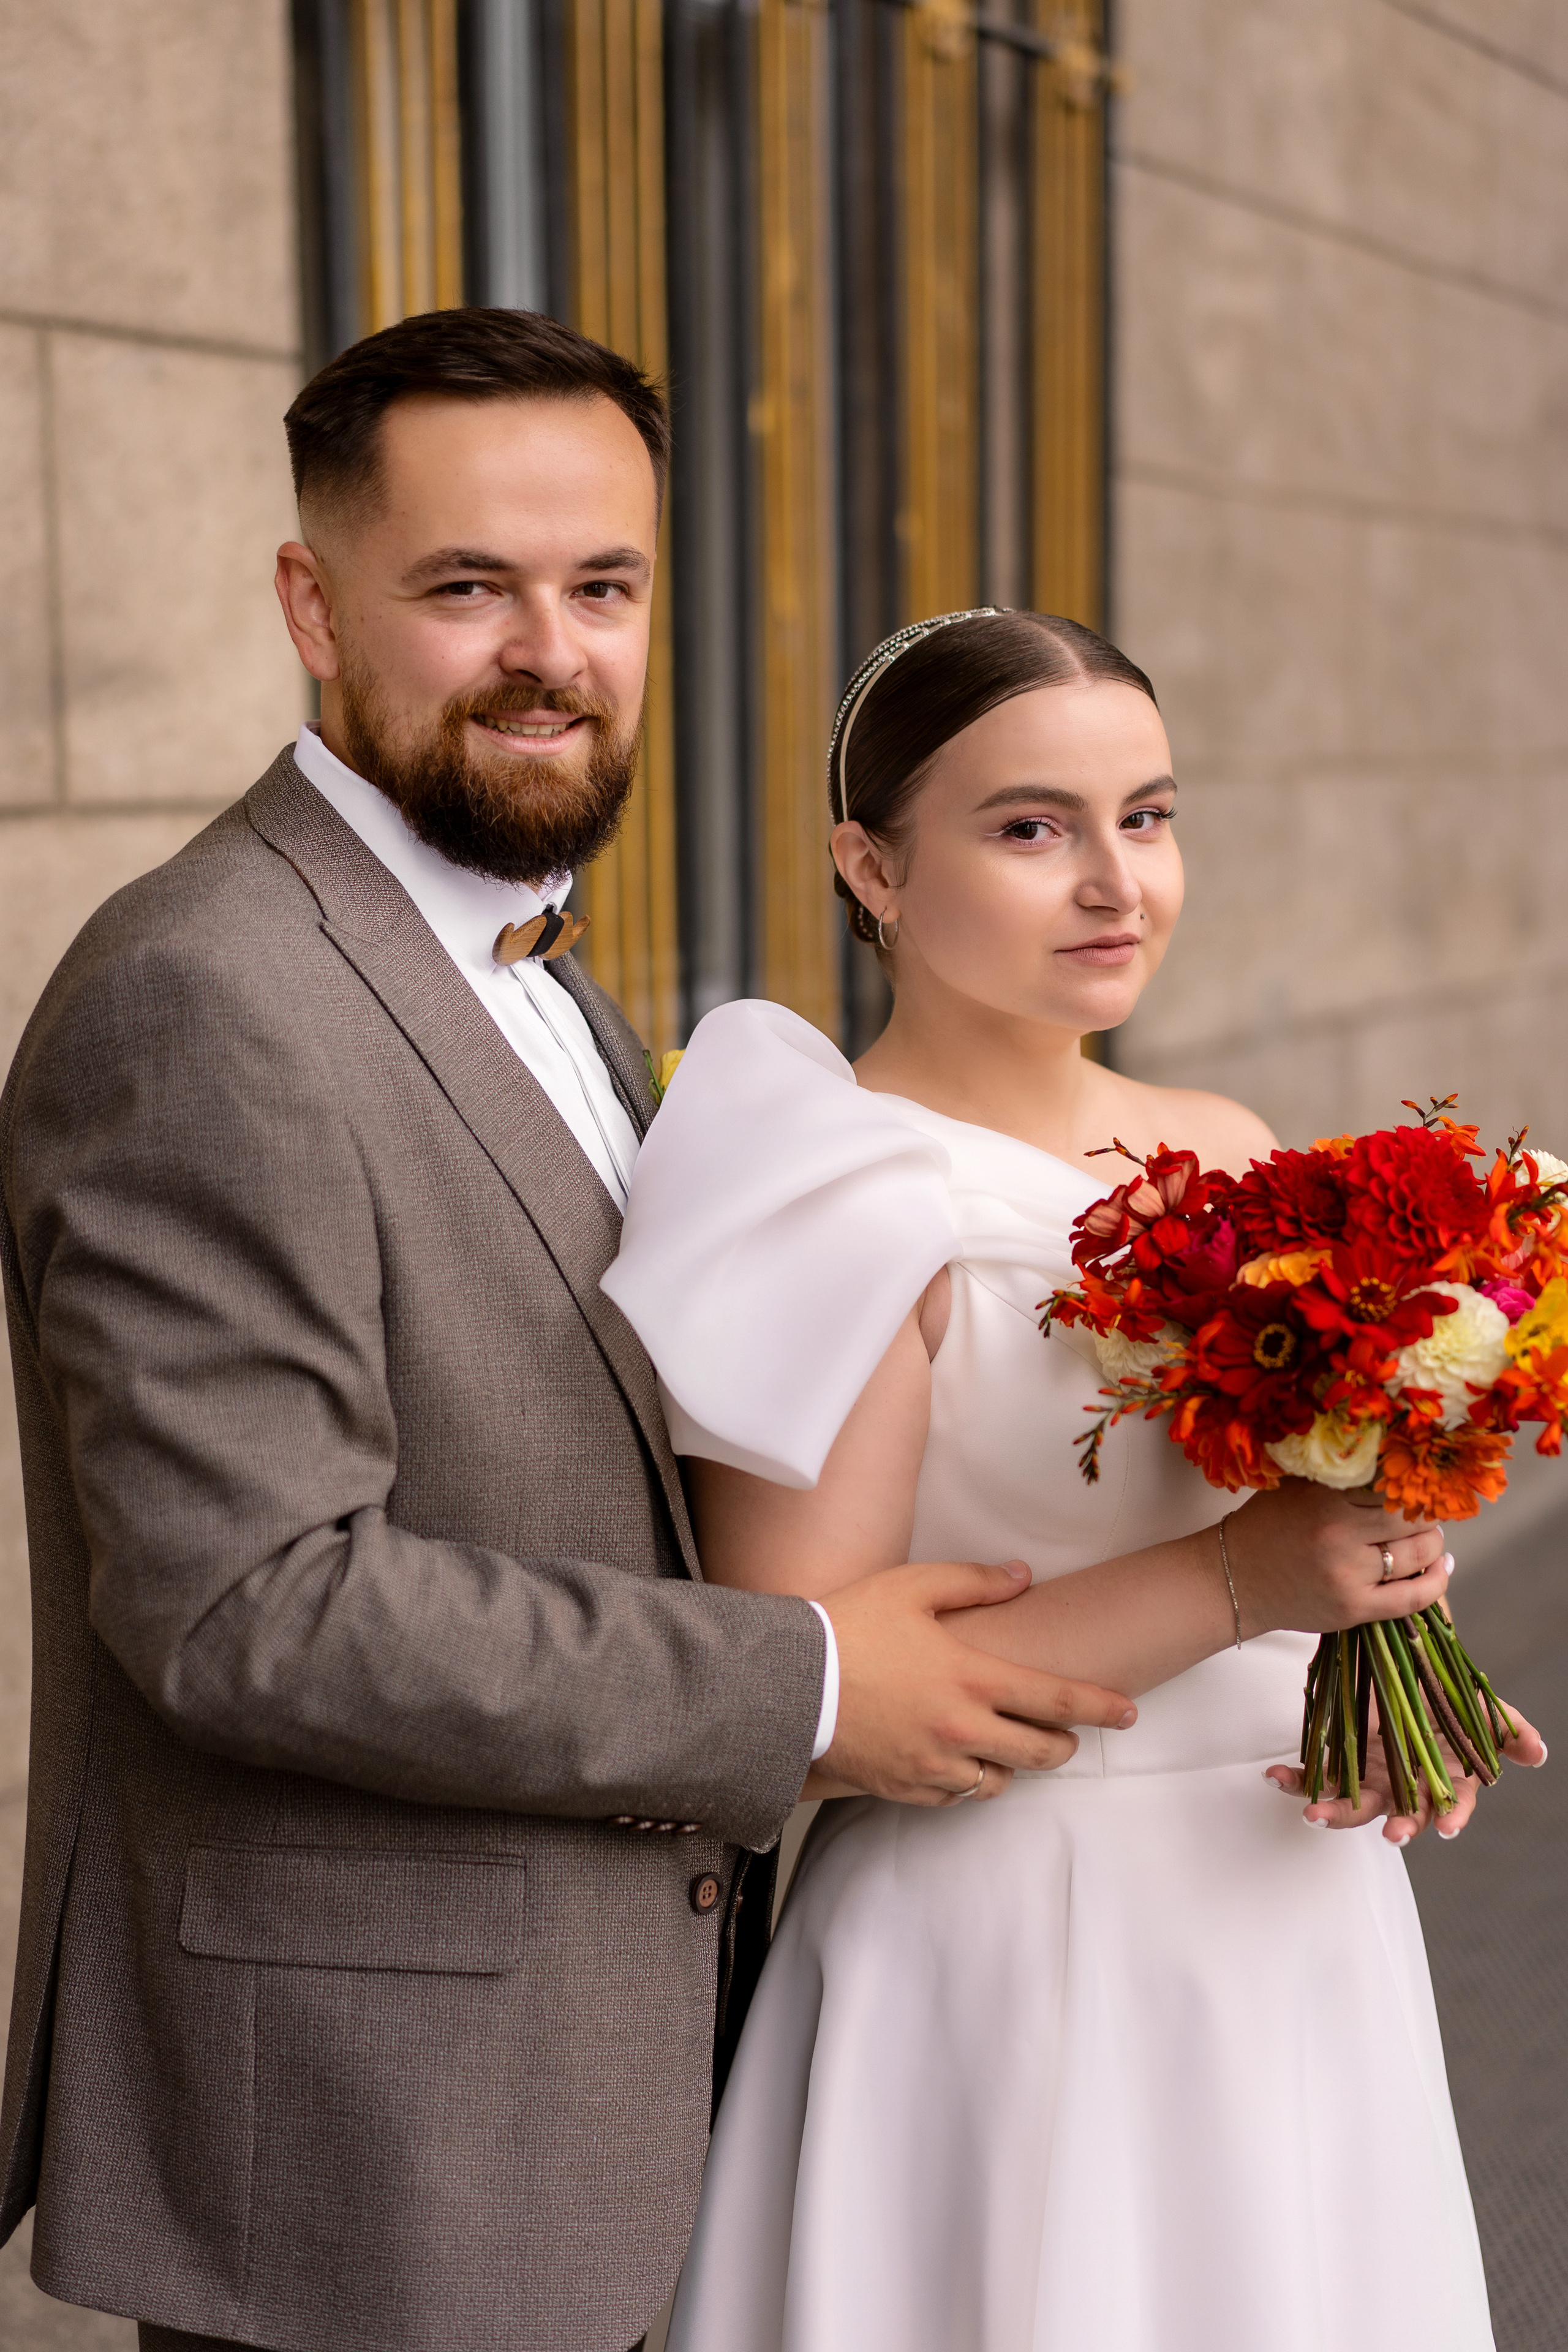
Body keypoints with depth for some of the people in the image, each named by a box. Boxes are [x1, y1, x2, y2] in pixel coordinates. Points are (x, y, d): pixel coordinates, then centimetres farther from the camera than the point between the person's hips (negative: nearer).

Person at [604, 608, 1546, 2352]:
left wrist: (1380, 1639, -5)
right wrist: (1236, 1585, -23)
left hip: (1294, 1925, 7)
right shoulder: (847, 1208, -16)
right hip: (1006, 1969, -6)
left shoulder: (1231, 1158, 4)